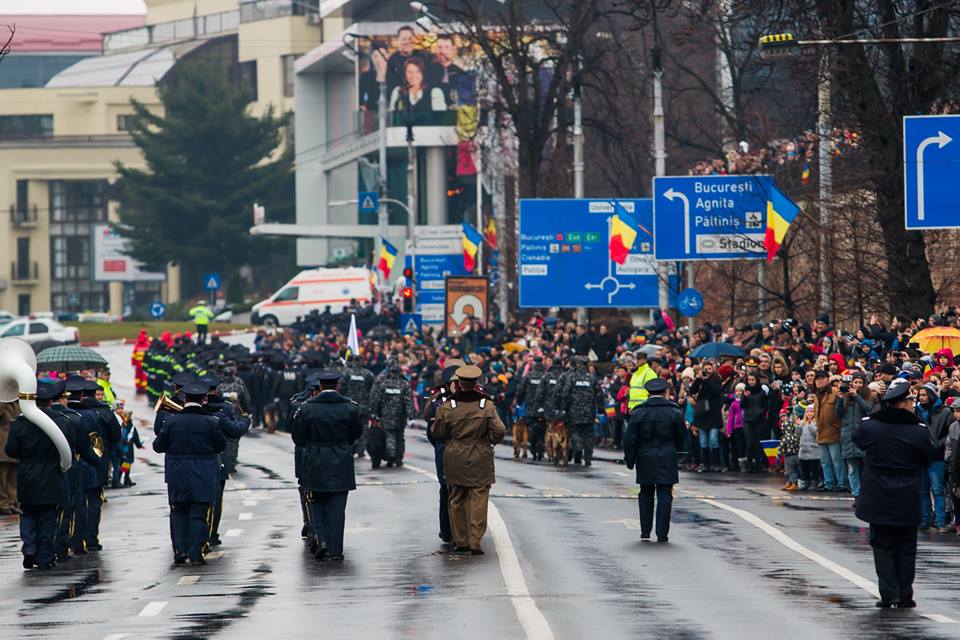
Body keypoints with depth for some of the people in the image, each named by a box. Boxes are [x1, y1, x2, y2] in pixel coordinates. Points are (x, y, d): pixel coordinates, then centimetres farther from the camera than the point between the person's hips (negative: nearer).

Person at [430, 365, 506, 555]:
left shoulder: (447, 407, -6)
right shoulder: (487, 405, -9)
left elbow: (437, 433, 2)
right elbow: (499, 430, -12)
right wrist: (492, 441, 9)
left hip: (454, 459, 2)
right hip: (480, 458, -2)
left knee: (456, 500, 13)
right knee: (478, 500, 1)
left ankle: (460, 541, 16)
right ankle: (475, 543, -5)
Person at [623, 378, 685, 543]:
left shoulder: (638, 412, -3)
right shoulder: (674, 412, -3)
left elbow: (630, 439, -4)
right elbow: (681, 437, 6)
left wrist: (630, 460, 4)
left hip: (645, 460, 1)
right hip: (667, 460, -1)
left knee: (646, 495, 13)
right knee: (664, 495, 1)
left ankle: (645, 532, 12)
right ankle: (662, 534, -3)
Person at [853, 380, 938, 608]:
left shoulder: (869, 426, -7)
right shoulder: (918, 431, -12)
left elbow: (857, 438, 14)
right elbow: (931, 456, 2)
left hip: (878, 501, 1)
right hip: (907, 501, -1)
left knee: (882, 546, 8)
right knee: (906, 548, 10)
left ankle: (888, 593, -1)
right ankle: (904, 595, 10)